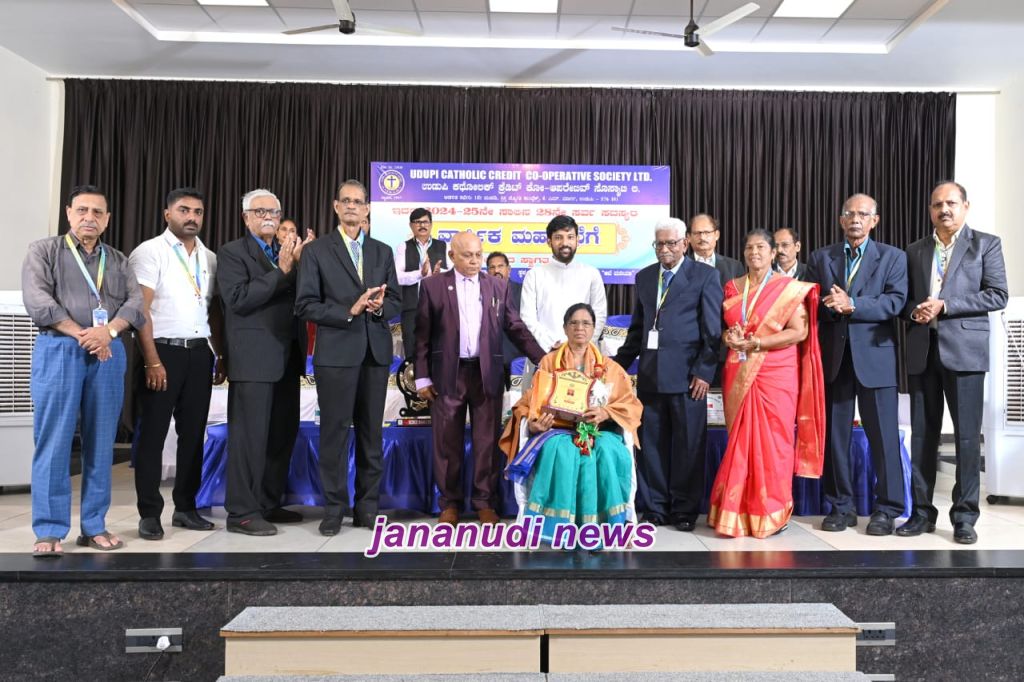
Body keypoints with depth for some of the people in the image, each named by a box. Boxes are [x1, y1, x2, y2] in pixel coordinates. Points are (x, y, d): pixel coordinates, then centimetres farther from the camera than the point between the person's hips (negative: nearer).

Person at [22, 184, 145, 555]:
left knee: (101, 443, 3)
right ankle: (50, 530, 3)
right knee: (54, 442, -3)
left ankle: (94, 526, 10)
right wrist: (82, 335, -13)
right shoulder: (43, 251, 9)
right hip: (58, 350, -3)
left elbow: (136, 302, 4)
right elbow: (37, 301, -6)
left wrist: (107, 331, -14)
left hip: (109, 353, 3)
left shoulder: (118, 260, 18)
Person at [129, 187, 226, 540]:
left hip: (200, 353, 5)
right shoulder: (150, 251, -3)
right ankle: (149, 513, 11)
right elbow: (140, 309, -9)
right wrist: (153, 361, -16)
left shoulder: (210, 258, 13)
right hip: (163, 351, -5)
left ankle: (185, 507, 20)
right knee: (153, 434, 2)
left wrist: (221, 356, 9)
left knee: (193, 433, 9)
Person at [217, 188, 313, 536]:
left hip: (287, 358, 7)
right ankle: (242, 512, 6)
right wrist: (282, 271, -16)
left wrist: (301, 264, -7)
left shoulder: (288, 252, 17)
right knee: (250, 435, -3)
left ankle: (269, 504, 23)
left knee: (283, 434, 11)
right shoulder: (232, 252, -1)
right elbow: (238, 299, -16)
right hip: (254, 358, -7)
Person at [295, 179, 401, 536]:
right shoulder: (317, 250, 3)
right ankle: (334, 507, 11)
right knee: (335, 430, 1)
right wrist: (349, 311, -16)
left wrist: (380, 307, -11)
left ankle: (367, 506, 17)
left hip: (376, 350, 4)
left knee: (372, 431, 8)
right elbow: (305, 305, -5)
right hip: (336, 351, -3)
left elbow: (396, 300, 11)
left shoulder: (382, 251, 14)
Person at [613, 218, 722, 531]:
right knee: (651, 444, 7)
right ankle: (655, 508, 18)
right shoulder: (644, 277, 15)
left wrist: (704, 371, -10)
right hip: (650, 375, 4)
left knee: (688, 445, 3)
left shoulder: (705, 276, 2)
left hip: (686, 374, -4)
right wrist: (620, 364, 13)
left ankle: (685, 511, 15)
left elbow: (712, 330, -3)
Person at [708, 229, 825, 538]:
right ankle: (738, 512, 12)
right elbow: (721, 327, 17)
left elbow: (800, 331, -10)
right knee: (740, 441, 4)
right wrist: (730, 337, -7)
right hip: (739, 376, 4)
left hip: (776, 375, -3)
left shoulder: (789, 288, -1)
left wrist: (754, 343, -16)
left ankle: (772, 512, 10)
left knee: (772, 441, -1)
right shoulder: (731, 288, 12)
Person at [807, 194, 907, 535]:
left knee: (882, 435, 1)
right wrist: (830, 306, -17)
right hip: (833, 357, 2)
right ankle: (840, 506, 16)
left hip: (875, 356, -2)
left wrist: (851, 305, -18)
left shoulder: (893, 257, 6)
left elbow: (895, 301, -8)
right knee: (835, 434, 6)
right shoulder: (820, 257, 12)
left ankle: (886, 509, 13)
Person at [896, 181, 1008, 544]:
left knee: (967, 435, -2)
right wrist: (914, 311, -8)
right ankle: (922, 511, 13)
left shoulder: (986, 244, 6)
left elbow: (998, 295, -4)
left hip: (963, 349, -3)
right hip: (922, 350, 3)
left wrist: (945, 306, -13)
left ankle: (964, 516, 8)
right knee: (922, 434, 5)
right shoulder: (914, 251, 16)